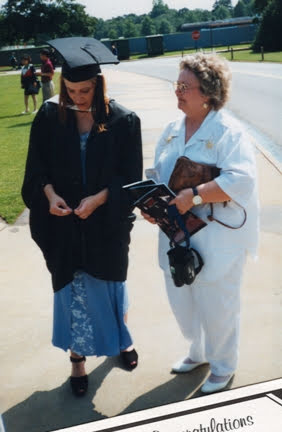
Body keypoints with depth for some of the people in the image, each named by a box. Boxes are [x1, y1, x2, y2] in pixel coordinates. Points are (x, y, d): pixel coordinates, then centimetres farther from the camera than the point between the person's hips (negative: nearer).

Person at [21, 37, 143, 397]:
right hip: (64, 223, 1)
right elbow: (36, 168, 0)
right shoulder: (49, 117, -5)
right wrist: (50, 193, -18)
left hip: (107, 222, 0)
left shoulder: (123, 121, -9)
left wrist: (99, 198, -21)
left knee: (110, 282, 17)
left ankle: (121, 338, 44)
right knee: (72, 288, 10)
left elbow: (130, 177, -7)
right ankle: (78, 357, 27)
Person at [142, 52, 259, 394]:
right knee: (181, 299, 19)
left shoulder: (228, 131, -14)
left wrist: (194, 196, -29)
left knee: (216, 305, 7)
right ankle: (198, 351, 45)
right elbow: (157, 173, 16)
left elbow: (241, 180, -26)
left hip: (217, 238, -7)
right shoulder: (172, 130, 8)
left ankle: (223, 365, 32)